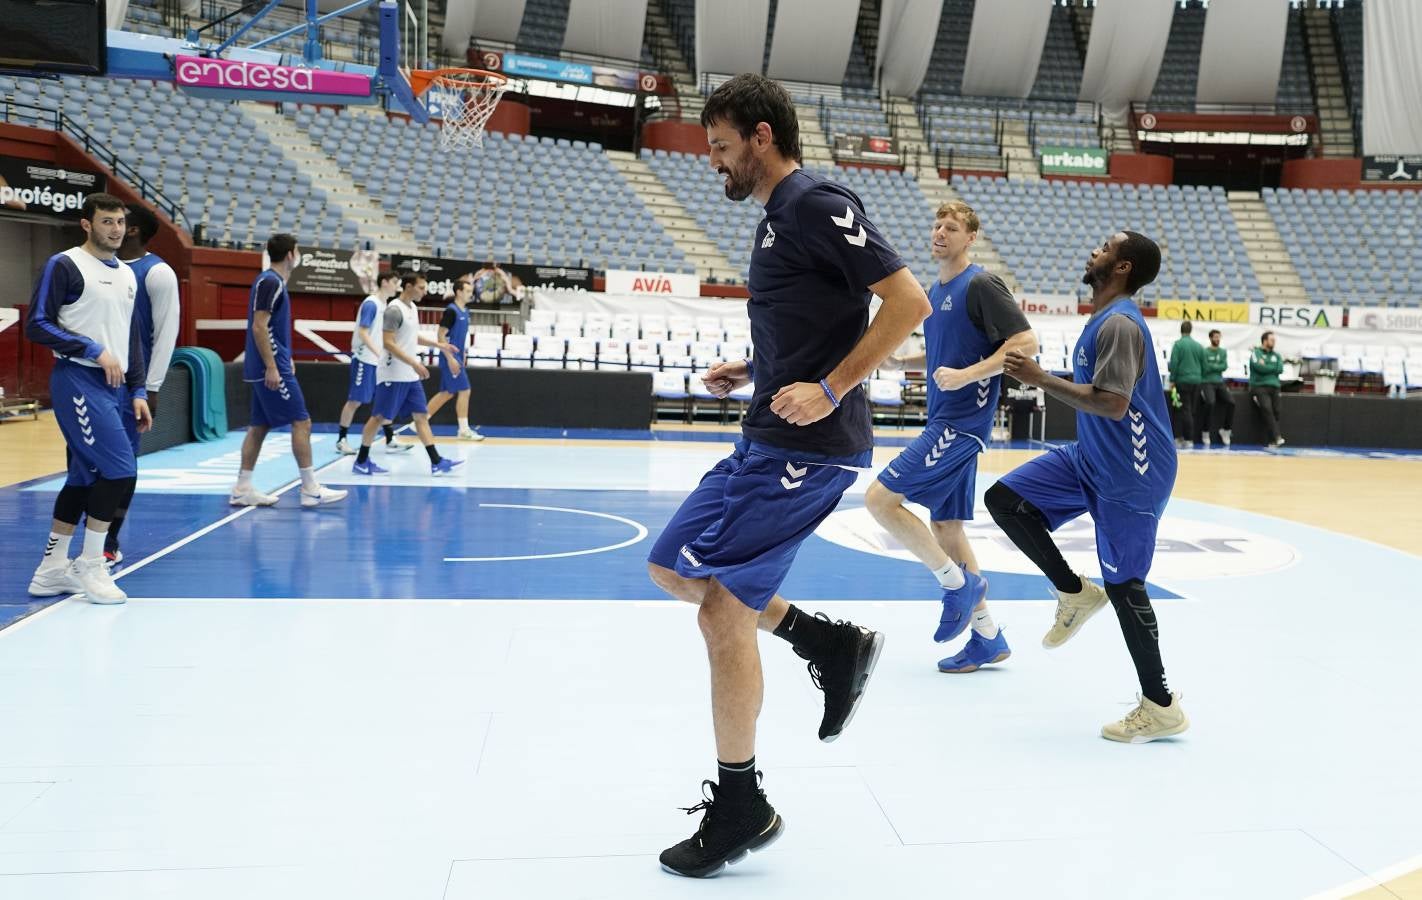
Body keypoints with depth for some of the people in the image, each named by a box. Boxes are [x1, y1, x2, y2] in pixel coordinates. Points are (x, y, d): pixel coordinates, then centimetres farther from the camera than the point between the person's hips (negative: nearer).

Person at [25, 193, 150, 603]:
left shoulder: (127, 274, 17)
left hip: (114, 387, 8)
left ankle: (51, 570, 19)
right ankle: (90, 566, -2)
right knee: (120, 470, -14)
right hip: (79, 382, -8)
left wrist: (138, 392, 14)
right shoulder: (64, 265, -6)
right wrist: (94, 351, -17)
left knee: (85, 476, 10)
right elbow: (36, 325, -12)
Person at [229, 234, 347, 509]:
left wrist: (286, 359, 22)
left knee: (259, 426, 10)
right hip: (272, 368, -10)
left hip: (268, 369, 10)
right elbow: (259, 326, -19)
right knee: (301, 422, -7)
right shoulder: (270, 282, -13)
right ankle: (310, 490, -5)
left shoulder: (273, 282, 16)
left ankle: (243, 489, 13)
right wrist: (271, 367, -22)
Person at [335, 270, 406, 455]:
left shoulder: (384, 304, 11)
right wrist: (380, 353, -29)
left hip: (378, 361, 8)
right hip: (364, 360, -8)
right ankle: (341, 439, 9)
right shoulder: (371, 304, -14)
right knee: (355, 401, -2)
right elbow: (363, 333, -21)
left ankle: (390, 441, 8)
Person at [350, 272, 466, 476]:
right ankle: (361, 462, 10)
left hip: (410, 375, 9)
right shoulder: (394, 310, -16)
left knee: (421, 416, 5)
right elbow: (388, 343, -22)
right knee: (379, 417, -1)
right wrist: (415, 363, -24)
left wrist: (438, 345, 20)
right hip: (393, 375, -9)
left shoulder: (412, 307, 12)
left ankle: (436, 462, 3)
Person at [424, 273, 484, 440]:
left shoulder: (465, 311, 12)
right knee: (464, 391, -7)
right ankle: (464, 430, 0)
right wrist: (450, 358, -21)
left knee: (447, 393, 12)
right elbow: (441, 336, -17)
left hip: (457, 357, 9)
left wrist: (462, 356, 20)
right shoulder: (451, 311, -15)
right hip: (451, 358, -9)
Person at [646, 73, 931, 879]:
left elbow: (909, 302, -18)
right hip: (770, 441, 10)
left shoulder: (818, 206, -12)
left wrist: (830, 390, -22)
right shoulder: (778, 218, 17)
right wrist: (751, 373, 13)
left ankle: (741, 809, 6)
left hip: (807, 446, -10)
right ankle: (833, 643, 16)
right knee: (672, 568, 13)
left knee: (723, 609, -9)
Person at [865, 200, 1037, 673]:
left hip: (962, 421, -9)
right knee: (945, 526, 10)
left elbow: (1025, 343, -17)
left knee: (880, 499, -13)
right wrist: (898, 360, 17)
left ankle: (958, 582, 0)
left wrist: (968, 374, -24)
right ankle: (988, 638, 19)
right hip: (944, 421, 9)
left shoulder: (981, 285, -10)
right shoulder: (935, 291, 16)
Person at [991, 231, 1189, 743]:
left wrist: (1040, 379, -24)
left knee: (1124, 586, -4)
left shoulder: (1120, 323, -19)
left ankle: (1161, 707, 8)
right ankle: (1075, 593, 10)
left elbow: (1113, 405, -28)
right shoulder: (1103, 319, 12)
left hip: (1129, 475, -9)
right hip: (1089, 459, 9)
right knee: (1004, 499, 0)